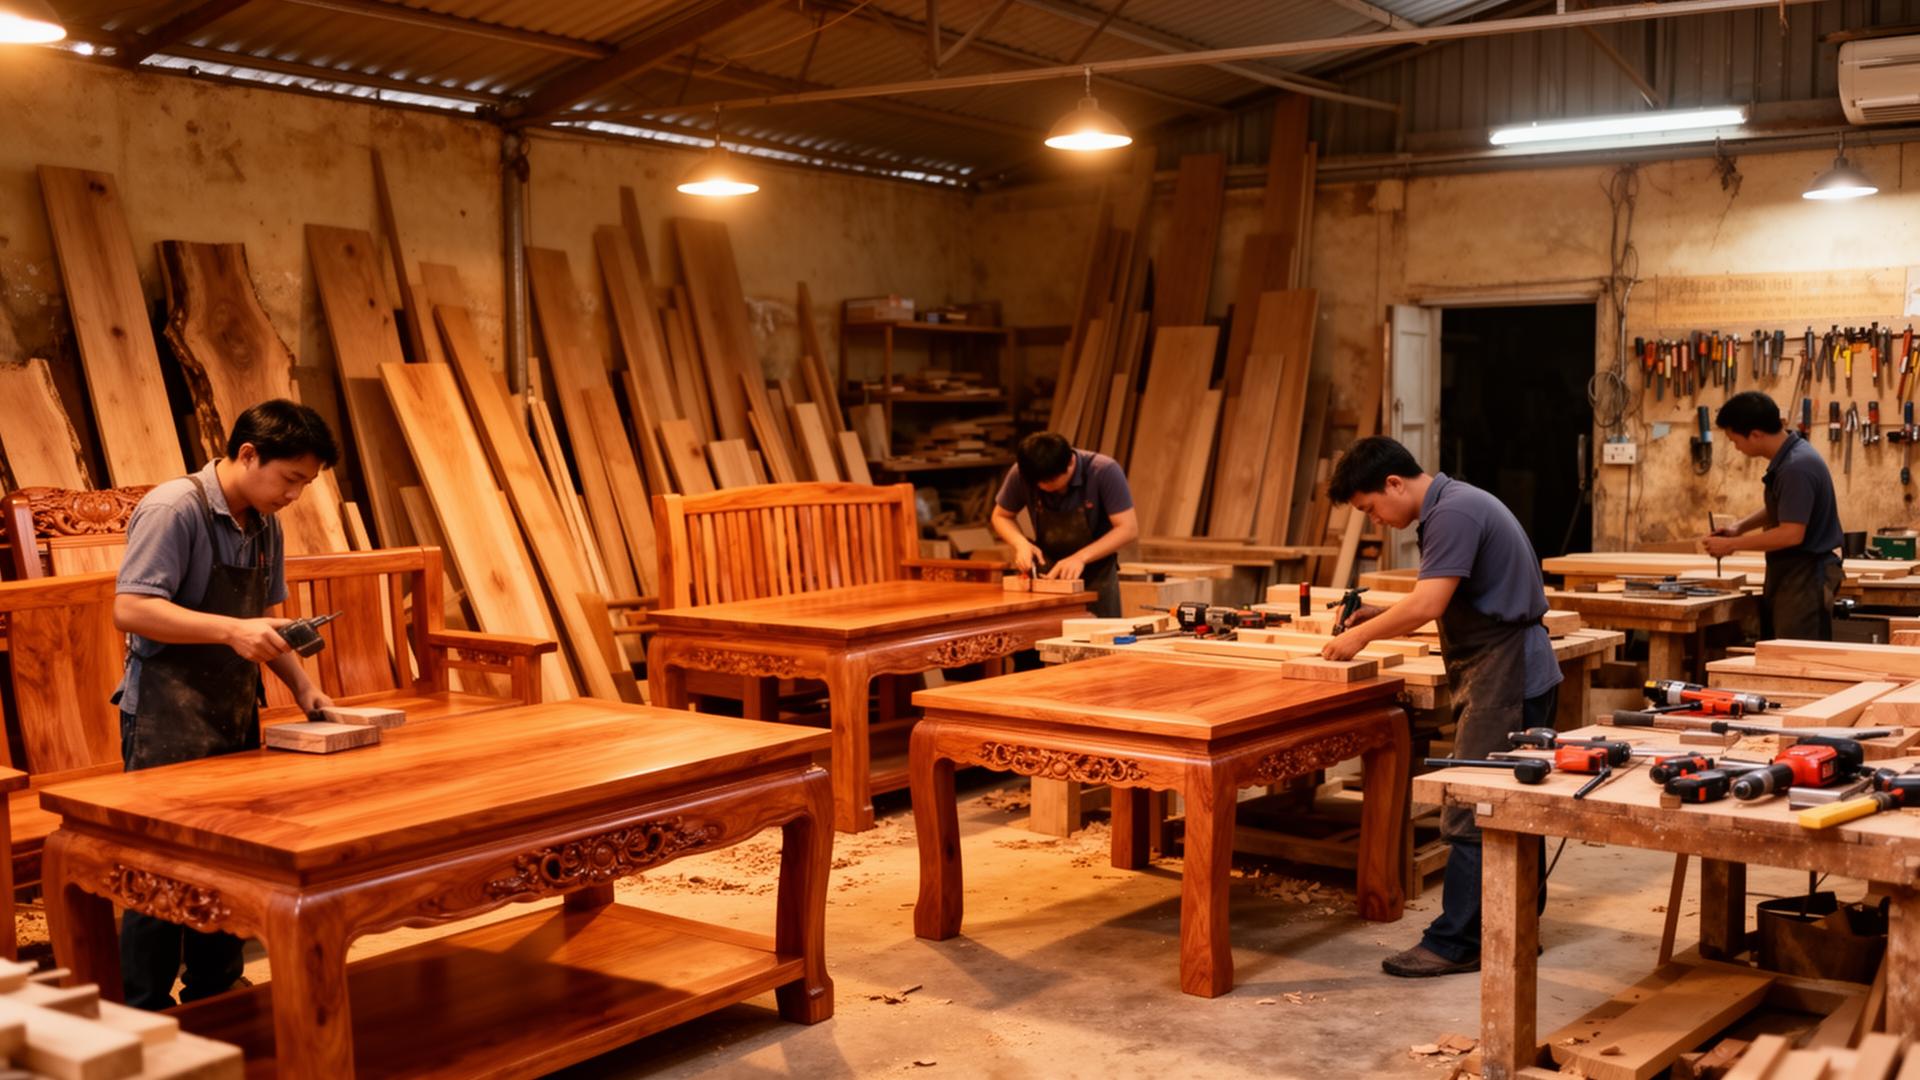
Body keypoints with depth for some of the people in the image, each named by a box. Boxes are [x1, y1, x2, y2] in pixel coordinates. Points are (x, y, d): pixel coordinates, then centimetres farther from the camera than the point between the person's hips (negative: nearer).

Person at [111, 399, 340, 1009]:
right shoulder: (173, 509, -14)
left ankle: (212, 1000, 25)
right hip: (167, 727, -8)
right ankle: (141, 1022, 10)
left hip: (234, 720, 8)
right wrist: (231, 631, -29)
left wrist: (300, 684, 6)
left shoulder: (264, 525, 11)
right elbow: (130, 609, -21)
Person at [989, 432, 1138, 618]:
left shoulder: (1104, 471, -23)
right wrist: (1021, 543, -18)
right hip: (1048, 572, 2)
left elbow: (1128, 528, -21)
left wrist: (1081, 557, -31)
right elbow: (1001, 516, 1)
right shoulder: (1021, 474, -15)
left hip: (1096, 575, -2)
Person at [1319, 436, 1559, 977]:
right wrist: (1379, 617, 7)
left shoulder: (1454, 512, -17)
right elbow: (1440, 605, 19)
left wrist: (1361, 635, -11)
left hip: (1504, 678, -11)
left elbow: (1427, 606, -24)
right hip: (1517, 674, 11)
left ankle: (1455, 942, -3)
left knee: (1472, 815, -7)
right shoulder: (1451, 507, 15)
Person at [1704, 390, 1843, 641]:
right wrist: (1740, 526, 7)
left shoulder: (1797, 467, -24)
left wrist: (1732, 544, -19)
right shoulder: (1787, 457, 7)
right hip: (1788, 574, 10)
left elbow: (1791, 533, -27)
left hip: (1805, 577, -10)